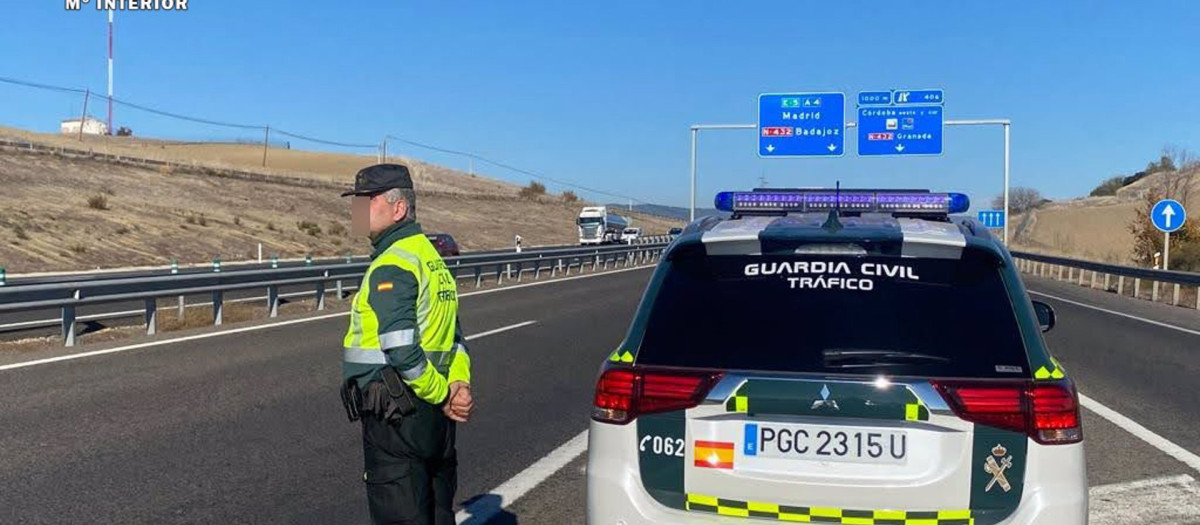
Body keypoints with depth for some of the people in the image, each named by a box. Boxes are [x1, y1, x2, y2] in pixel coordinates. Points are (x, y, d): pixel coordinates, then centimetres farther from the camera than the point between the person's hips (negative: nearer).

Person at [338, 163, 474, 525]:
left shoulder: (390, 267, -16)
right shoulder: (432, 257, 14)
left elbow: (402, 351, -24)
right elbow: (453, 336, 14)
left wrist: (443, 394, -12)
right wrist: (460, 383, 0)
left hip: (394, 418, -9)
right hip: (434, 417, 9)